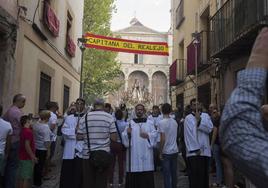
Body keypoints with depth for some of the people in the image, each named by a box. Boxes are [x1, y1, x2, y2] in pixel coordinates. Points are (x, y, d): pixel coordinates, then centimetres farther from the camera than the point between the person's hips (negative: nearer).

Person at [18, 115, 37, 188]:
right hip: (27, 158, -9)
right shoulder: (28, 131, -20)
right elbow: (27, 145, -24)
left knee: (21, 177, 16)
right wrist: (33, 157, -20)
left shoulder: (22, 131, 7)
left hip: (22, 157, 9)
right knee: (27, 178, -1)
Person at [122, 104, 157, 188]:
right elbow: (124, 137, -1)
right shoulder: (130, 123, 7)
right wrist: (127, 133, -21)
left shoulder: (149, 123, 10)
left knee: (147, 177, 3)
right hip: (134, 153, 0)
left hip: (146, 153, 1)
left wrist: (148, 135, -16)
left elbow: (155, 134, 1)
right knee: (133, 177, 1)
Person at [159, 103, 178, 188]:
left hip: (166, 152, -6)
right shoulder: (174, 122, 5)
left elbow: (163, 139, -18)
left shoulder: (162, 122, -14)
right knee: (174, 173, 15)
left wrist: (160, 152, -10)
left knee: (167, 175, 0)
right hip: (175, 151, 6)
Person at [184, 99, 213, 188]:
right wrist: (195, 149, -13)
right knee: (194, 175, -3)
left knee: (204, 174, 13)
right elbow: (188, 135, -8)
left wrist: (199, 120, -16)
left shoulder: (205, 116, 9)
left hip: (205, 150, 3)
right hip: (193, 151, -3)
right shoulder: (188, 118, -2)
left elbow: (210, 128, -6)